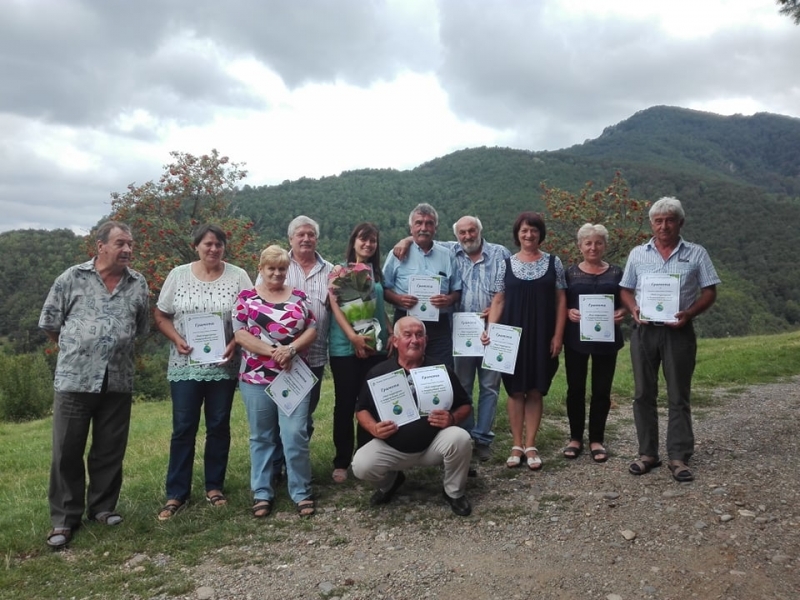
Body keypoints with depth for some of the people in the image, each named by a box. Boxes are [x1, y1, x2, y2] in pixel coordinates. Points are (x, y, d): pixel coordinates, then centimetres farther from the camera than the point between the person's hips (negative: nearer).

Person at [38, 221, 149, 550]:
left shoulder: (139, 284, 5)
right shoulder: (72, 278, -2)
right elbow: (49, 322, 6)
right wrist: (75, 349, 11)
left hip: (118, 381, 2)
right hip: (75, 379, -2)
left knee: (110, 451, 11)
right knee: (67, 451, 5)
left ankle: (102, 507, 27)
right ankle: (64, 518, 17)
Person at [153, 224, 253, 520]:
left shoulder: (237, 276, -1)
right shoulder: (178, 275, 2)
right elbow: (160, 315, 5)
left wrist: (235, 343, -15)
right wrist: (177, 339, -11)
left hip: (223, 366, 0)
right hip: (185, 366, 0)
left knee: (219, 427, 9)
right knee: (183, 429, 3)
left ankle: (214, 486, 23)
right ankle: (176, 494, 13)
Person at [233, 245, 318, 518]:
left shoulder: (299, 297, 7)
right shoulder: (246, 297, 3)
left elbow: (312, 330, 4)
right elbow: (239, 334, -5)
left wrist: (291, 349, -14)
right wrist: (272, 351, -16)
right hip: (256, 378, 0)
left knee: (295, 435, -5)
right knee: (261, 437, 9)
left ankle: (302, 493, 7)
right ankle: (262, 493, 19)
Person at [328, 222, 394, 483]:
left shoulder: (376, 272, 13)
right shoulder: (338, 271, -2)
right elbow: (335, 306, -9)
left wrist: (391, 333, 5)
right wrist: (352, 336, -18)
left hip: (376, 346, 5)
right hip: (345, 348, -5)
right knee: (345, 404, 1)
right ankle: (341, 462, 10)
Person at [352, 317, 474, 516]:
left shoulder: (441, 370, -2)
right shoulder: (378, 372, -2)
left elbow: (466, 405, 3)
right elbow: (361, 409, 4)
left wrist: (453, 418, -20)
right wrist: (374, 428, -17)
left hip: (433, 444, 0)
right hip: (391, 447, 0)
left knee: (461, 438, -29)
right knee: (361, 466, -25)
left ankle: (454, 492, 1)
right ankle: (389, 482, 14)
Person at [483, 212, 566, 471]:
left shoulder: (553, 262, 4)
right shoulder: (506, 264, 5)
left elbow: (561, 300, 4)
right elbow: (498, 301, 4)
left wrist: (558, 335, -4)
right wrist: (490, 329, -11)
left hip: (542, 336, 0)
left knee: (535, 391, 4)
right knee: (516, 390, 4)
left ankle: (530, 445, 12)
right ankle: (516, 445, 13)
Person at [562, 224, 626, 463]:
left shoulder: (616, 273, 6)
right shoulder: (570, 273, 4)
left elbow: (625, 303, 9)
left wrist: (621, 313, -12)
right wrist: (568, 312, -15)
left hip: (606, 338, 1)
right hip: (575, 338, 0)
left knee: (601, 390, 6)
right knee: (575, 388, 4)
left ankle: (597, 440, 17)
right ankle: (575, 438, 17)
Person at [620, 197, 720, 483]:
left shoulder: (696, 254, 3)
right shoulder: (638, 254, 8)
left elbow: (709, 292, 1)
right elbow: (626, 290, 12)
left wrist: (689, 313, -16)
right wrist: (634, 309, -9)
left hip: (679, 332, -2)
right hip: (644, 331, 2)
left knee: (679, 397, 3)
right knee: (643, 394, 7)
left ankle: (679, 457, 11)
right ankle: (648, 453, 18)